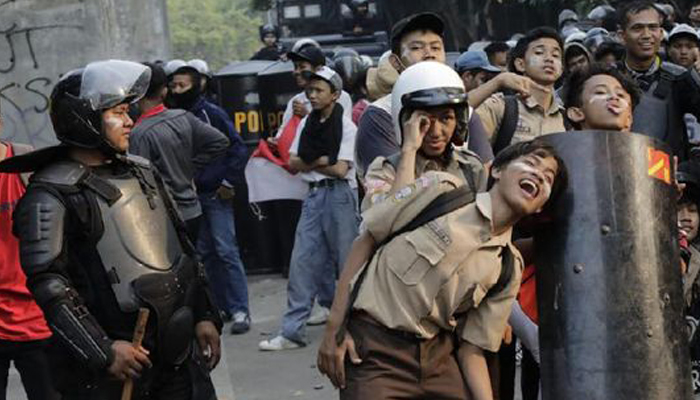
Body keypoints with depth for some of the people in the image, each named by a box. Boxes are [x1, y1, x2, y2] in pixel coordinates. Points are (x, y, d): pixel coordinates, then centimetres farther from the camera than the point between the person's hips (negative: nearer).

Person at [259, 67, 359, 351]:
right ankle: (292, 331, 1)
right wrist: (320, 161, -7)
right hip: (314, 195, 6)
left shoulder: (346, 126, -6)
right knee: (303, 262, 1)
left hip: (339, 194, -5)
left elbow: (340, 169, -11)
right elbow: (293, 163, 9)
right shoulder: (307, 124, 12)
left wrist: (308, 163, 0)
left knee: (345, 260, 2)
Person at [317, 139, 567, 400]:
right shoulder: (442, 190, -4)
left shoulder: (509, 268, 6)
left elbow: (471, 347, 7)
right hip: (375, 349, -4)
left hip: (439, 357, 5)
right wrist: (334, 327, -7)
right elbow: (366, 239, -1)